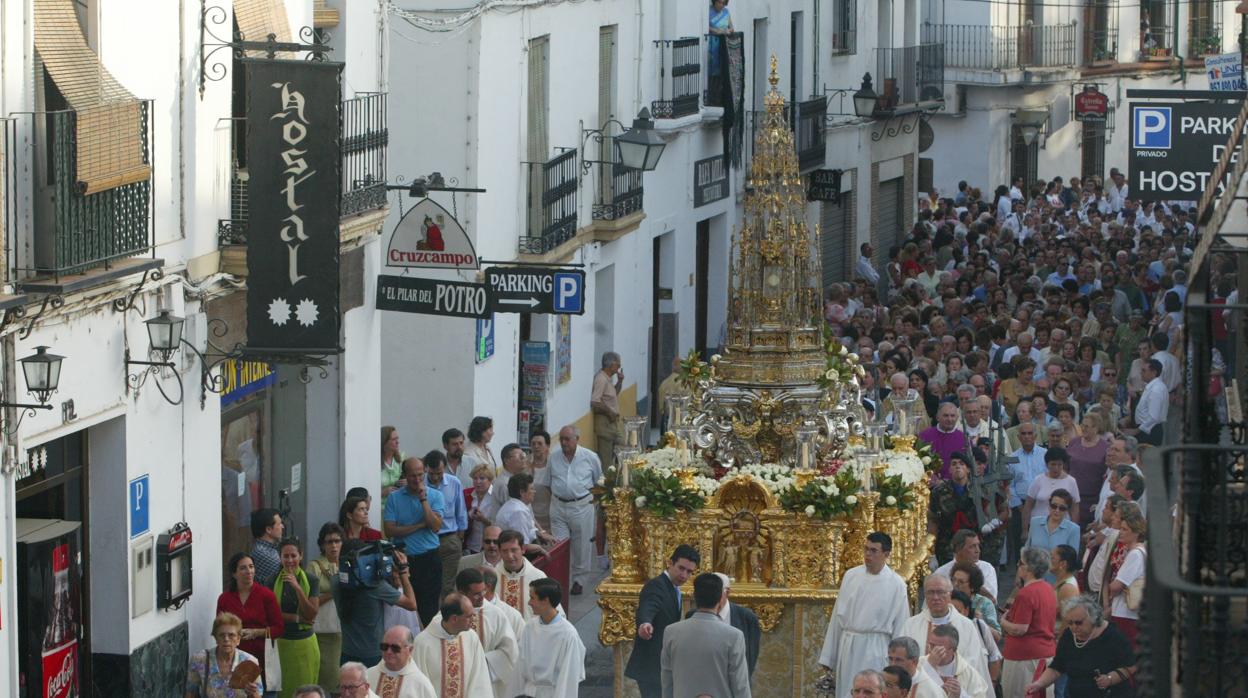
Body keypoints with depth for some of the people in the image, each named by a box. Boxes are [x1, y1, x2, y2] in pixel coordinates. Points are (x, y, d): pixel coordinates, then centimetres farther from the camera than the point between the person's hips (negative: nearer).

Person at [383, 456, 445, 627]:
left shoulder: (435, 496, 3)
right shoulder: (394, 497, 5)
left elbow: (436, 526, -11)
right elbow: (389, 530, -5)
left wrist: (423, 499, -12)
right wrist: (420, 525, -9)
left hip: (429, 557, -1)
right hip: (403, 558, 1)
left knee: (428, 608, -1)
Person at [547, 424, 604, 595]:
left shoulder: (590, 457, -4)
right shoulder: (553, 457, 2)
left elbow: (600, 481, 9)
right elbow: (548, 481, 14)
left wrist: (594, 498, 5)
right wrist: (556, 495, 9)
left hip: (582, 506, -1)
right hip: (558, 506, 2)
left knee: (581, 547, 6)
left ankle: (579, 580, 19)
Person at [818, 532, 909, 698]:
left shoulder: (896, 584, -2)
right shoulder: (851, 576, 7)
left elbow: (900, 628, 0)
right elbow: (837, 617, 10)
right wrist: (828, 657, 10)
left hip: (875, 651, -3)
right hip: (847, 647, 3)